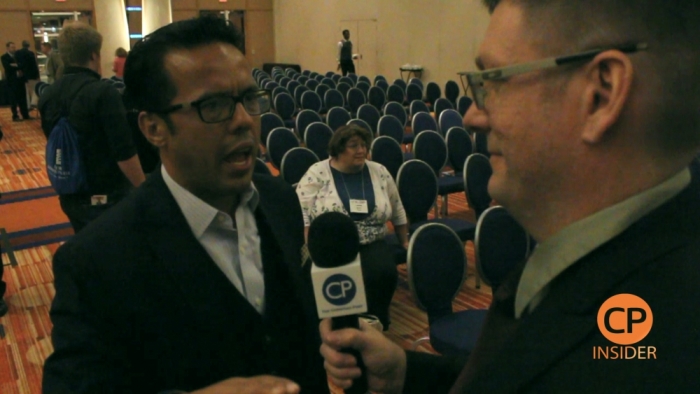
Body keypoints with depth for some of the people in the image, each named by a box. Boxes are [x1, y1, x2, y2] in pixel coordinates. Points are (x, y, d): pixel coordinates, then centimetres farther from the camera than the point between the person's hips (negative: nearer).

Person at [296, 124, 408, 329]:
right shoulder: (317, 174, -1)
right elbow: (300, 214, -6)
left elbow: (397, 211, 18)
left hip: (372, 246, 3)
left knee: (384, 273, -27)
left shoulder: (380, 173, 8)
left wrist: (405, 243, 20)